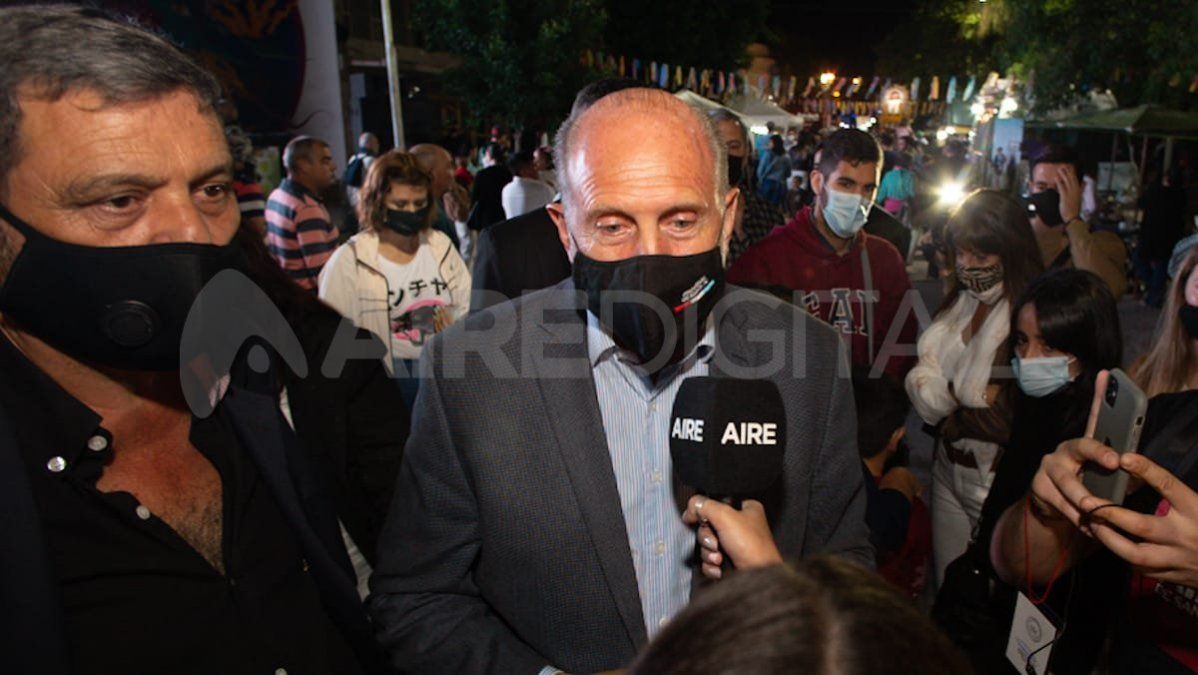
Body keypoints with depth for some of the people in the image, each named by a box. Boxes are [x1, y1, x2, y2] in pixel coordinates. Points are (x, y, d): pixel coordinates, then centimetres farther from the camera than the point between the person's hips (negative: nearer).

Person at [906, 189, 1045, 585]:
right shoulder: (960, 303, 4)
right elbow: (926, 381, 4)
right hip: (950, 473, 7)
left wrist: (949, 420, -5)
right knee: (948, 590, 19)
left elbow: (1009, 419, -19)